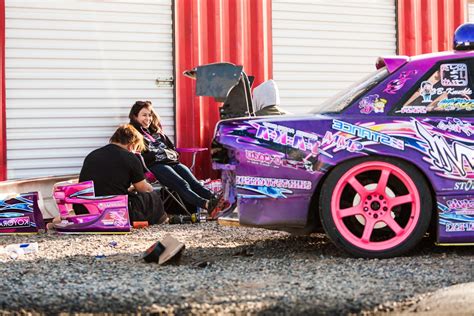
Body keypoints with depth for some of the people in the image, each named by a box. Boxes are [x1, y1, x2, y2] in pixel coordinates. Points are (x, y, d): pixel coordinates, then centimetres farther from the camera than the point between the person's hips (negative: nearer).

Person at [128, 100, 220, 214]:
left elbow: (173, 148, 34)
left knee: (194, 182, -23)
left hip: (171, 162, 7)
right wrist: (163, 153, -1)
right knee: (182, 184, -31)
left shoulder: (156, 131, 33)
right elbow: (143, 156, -5)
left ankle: (214, 199, -46)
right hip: (154, 166, -6)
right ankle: (206, 205, -53)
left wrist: (172, 154, 11)